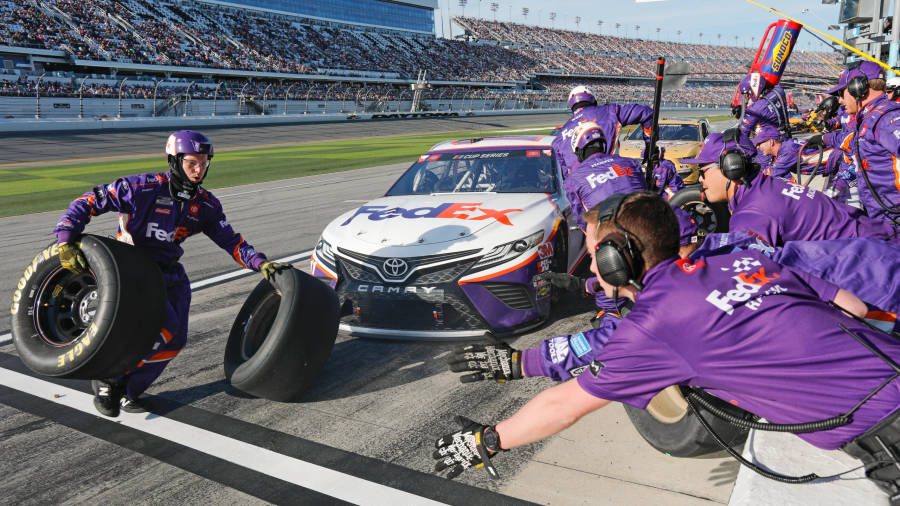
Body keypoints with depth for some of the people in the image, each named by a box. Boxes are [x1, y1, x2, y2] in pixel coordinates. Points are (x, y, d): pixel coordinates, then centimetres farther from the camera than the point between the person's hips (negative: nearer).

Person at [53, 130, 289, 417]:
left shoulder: (205, 204, 0)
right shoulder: (143, 188, -17)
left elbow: (230, 240, 4)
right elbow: (88, 202, -13)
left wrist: (261, 263, -8)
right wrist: (65, 241, -23)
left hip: (170, 273, 6)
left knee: (176, 340, 0)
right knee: (166, 329, -21)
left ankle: (128, 392, 19)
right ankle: (108, 378, 0)